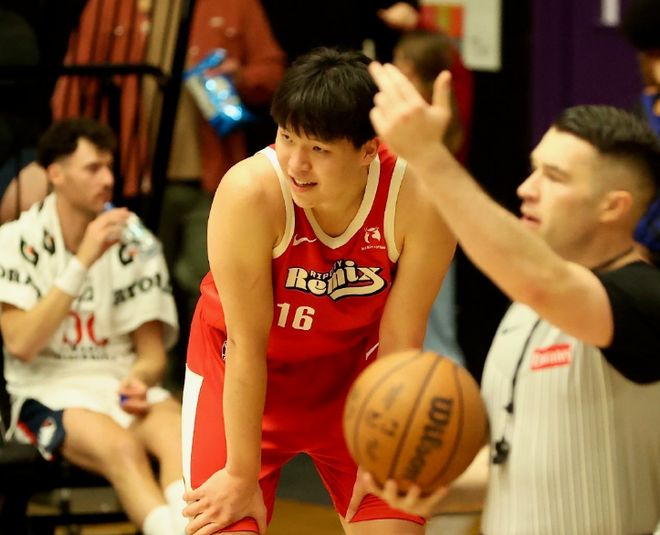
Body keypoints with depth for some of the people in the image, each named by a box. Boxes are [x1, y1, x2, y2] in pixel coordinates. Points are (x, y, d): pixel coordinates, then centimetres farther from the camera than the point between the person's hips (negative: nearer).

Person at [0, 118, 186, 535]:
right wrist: (83, 262, -18)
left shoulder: (133, 243, 8)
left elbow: (152, 354, 10)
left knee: (178, 430, -33)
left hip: (123, 386, 3)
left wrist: (139, 379, -15)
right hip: (48, 391, -2)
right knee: (120, 446, -36)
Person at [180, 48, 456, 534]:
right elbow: (246, 345, -23)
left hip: (352, 372, 2)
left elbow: (398, 341, -15)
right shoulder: (251, 192, -31)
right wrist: (243, 475, -17)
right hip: (242, 377, -2)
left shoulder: (420, 202, -27)